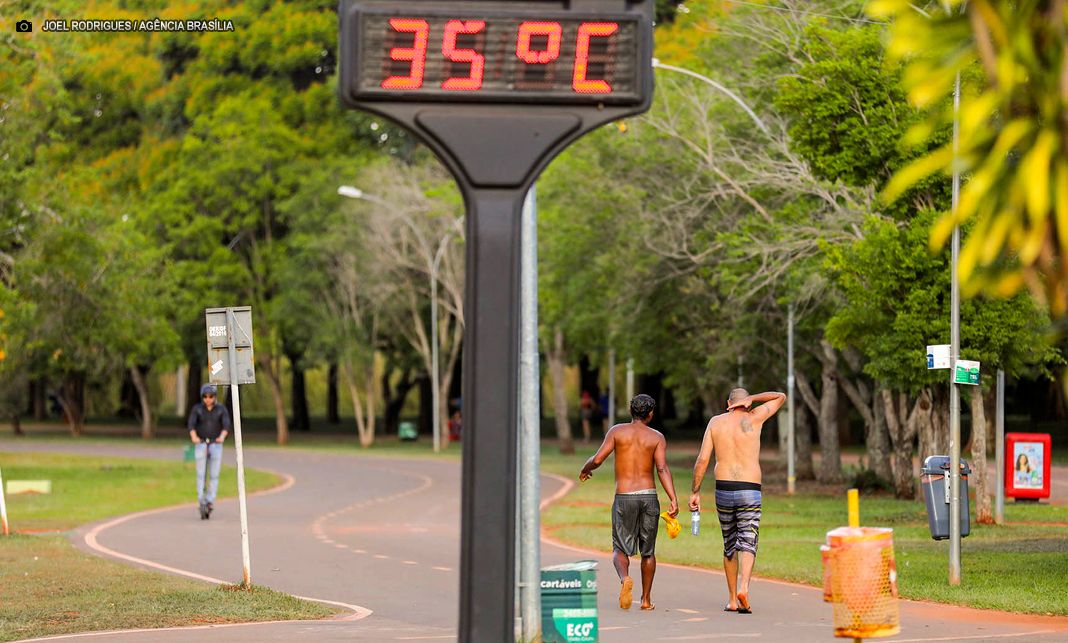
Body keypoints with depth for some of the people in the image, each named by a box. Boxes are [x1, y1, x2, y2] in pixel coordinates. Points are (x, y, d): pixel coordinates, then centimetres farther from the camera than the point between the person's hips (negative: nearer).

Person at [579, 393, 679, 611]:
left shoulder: (617, 431, 2)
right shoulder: (657, 437, 2)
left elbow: (598, 459, -5)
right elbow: (662, 469, -10)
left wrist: (585, 470, 17)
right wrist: (673, 499, -16)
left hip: (624, 497, -1)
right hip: (648, 495, 1)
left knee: (620, 549, 6)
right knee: (648, 551, 16)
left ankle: (625, 578, -25)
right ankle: (646, 599, 19)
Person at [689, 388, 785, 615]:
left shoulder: (715, 422, 6)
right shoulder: (754, 418, 1)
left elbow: (702, 460, 1)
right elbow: (780, 397, 14)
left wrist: (695, 492, 5)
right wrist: (751, 399, 2)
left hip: (723, 490, 2)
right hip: (749, 492, -2)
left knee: (729, 545, 17)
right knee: (747, 544, -6)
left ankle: (732, 599, 20)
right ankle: (743, 587, -32)